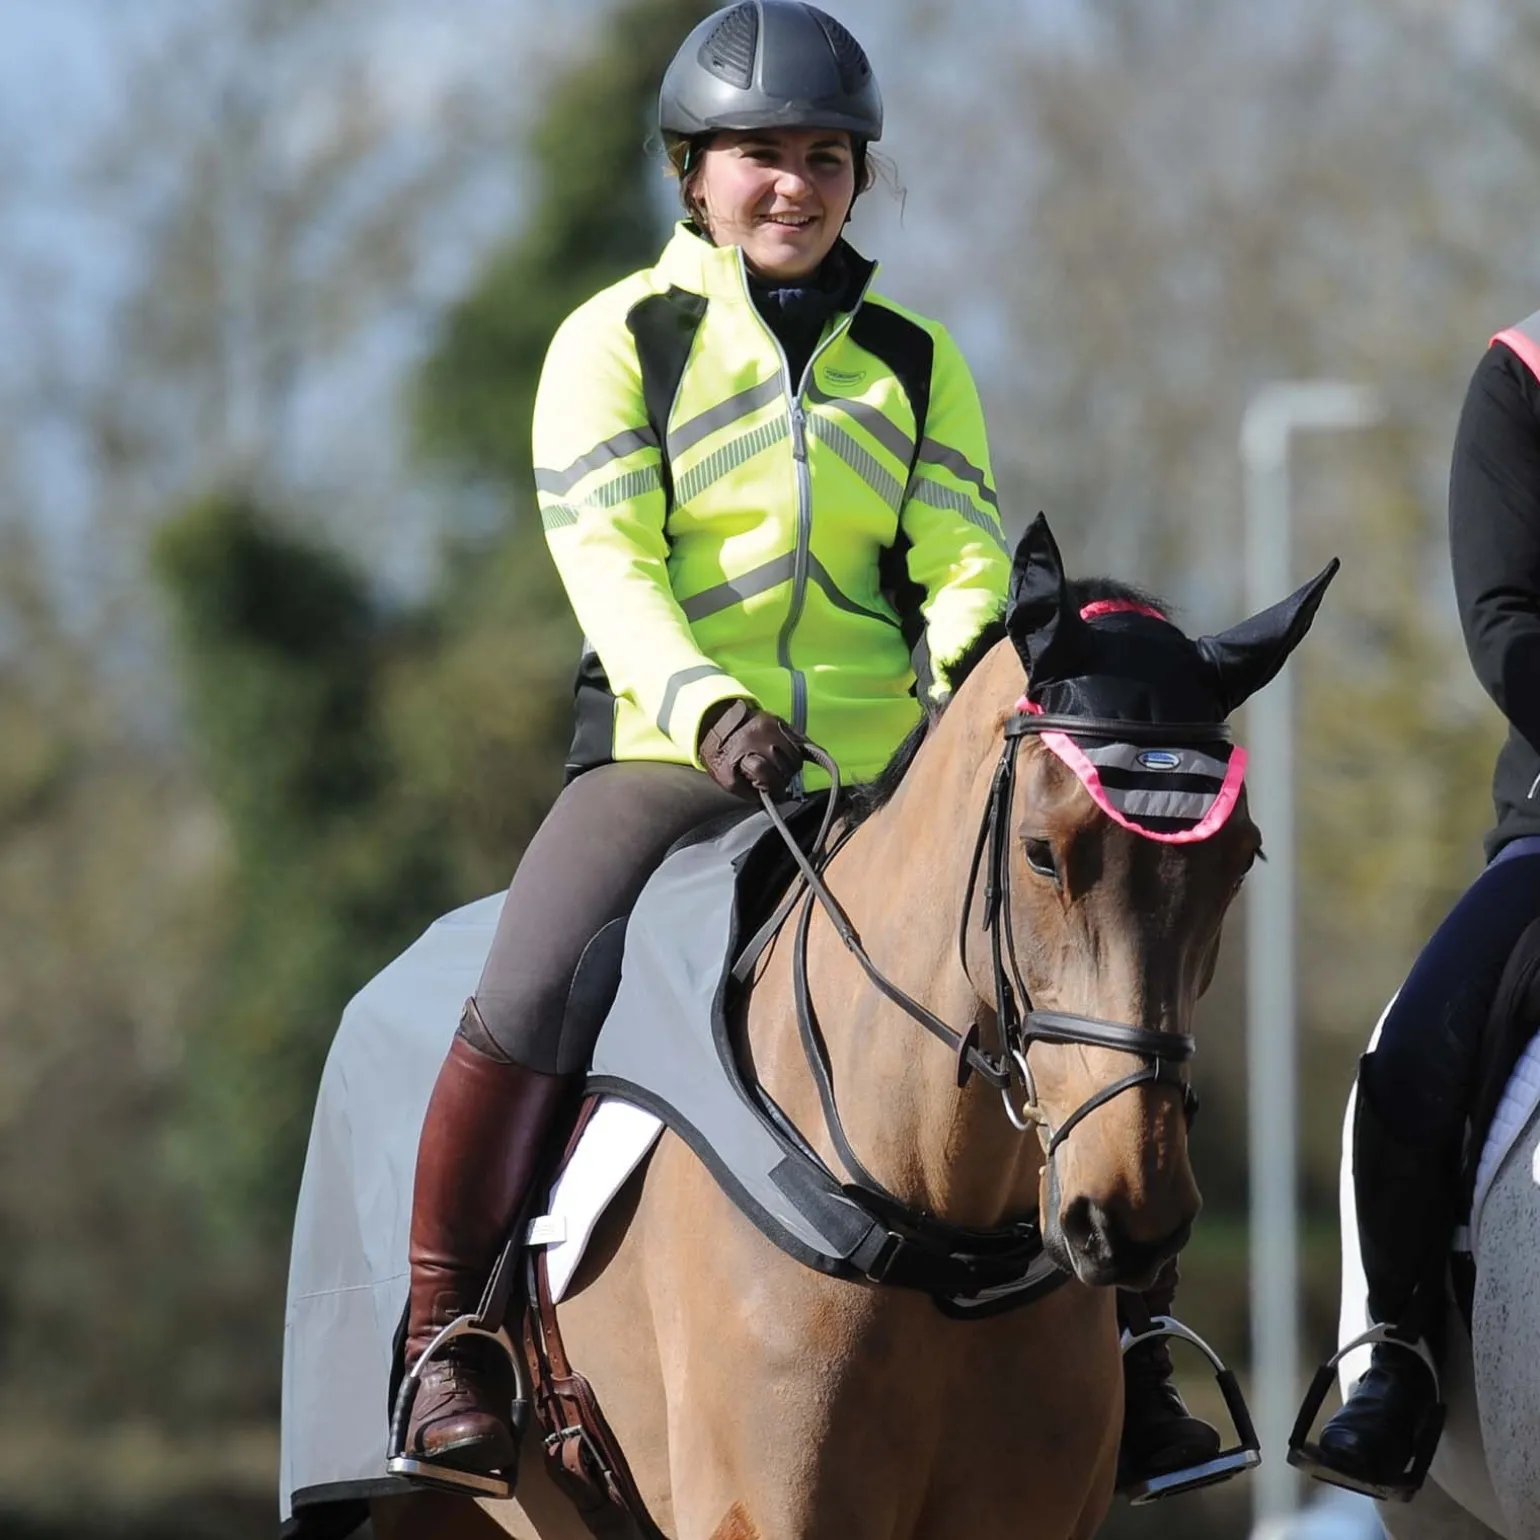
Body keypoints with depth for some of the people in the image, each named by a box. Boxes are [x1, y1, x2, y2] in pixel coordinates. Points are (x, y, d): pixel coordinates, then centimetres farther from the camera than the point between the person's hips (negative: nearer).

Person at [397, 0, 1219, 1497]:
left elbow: (964, 567, 5)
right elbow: (607, 563, -10)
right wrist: (706, 708, -28)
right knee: (525, 1001, -26)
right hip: (665, 757, -3)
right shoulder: (616, 343, 2)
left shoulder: (912, 360, 13)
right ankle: (445, 1333, -10)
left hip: (880, 770, 3)